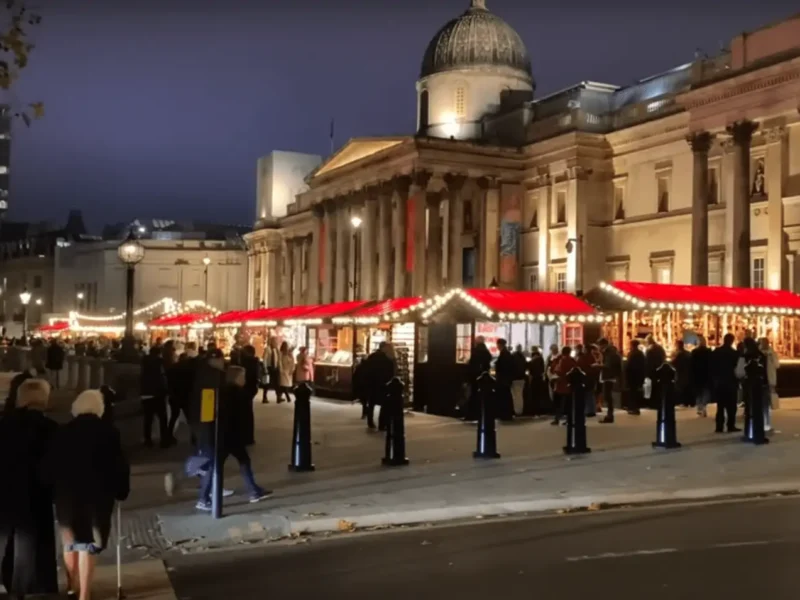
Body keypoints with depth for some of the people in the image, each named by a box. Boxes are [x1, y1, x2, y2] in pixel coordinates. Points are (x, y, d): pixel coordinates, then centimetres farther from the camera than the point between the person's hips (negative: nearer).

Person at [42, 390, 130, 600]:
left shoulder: (63, 432, 2)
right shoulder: (108, 432, -4)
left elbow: (50, 465, 2)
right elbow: (119, 466, -4)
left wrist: (53, 491, 10)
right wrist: (121, 491, 6)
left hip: (66, 494, 3)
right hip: (97, 495, -3)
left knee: (71, 540, 21)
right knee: (88, 544, 3)